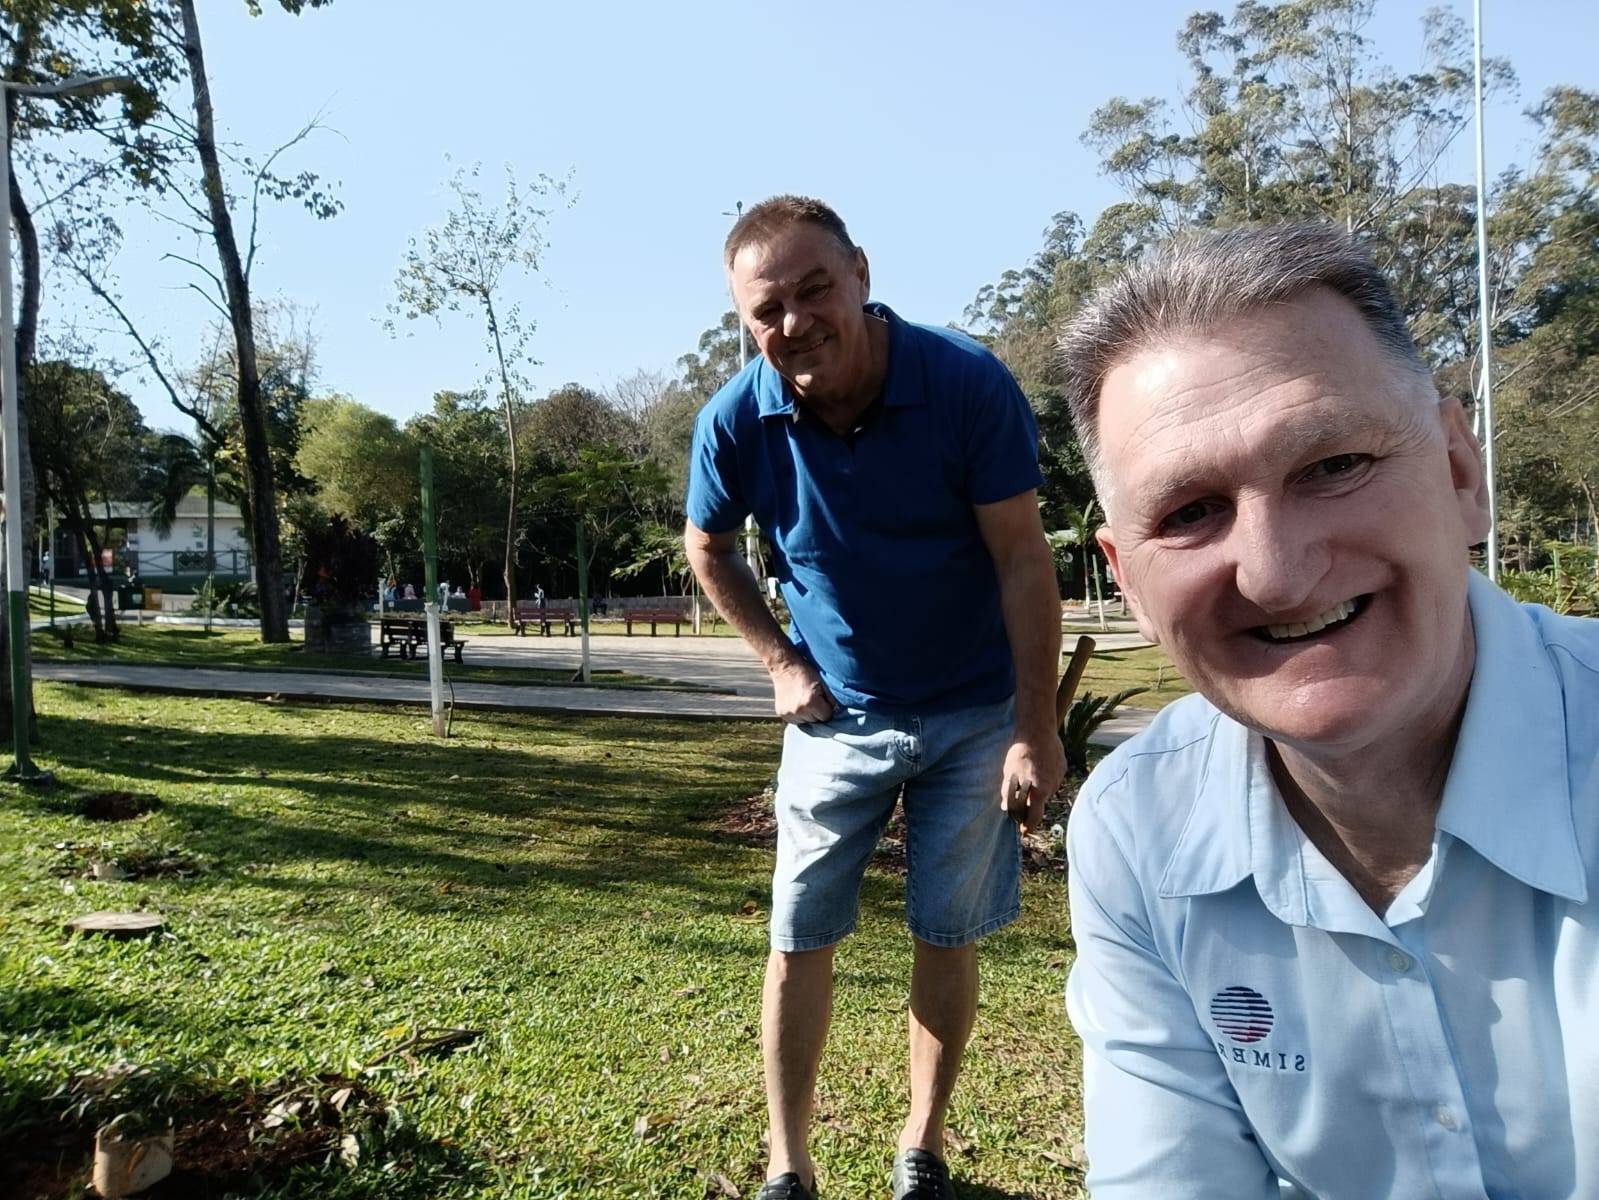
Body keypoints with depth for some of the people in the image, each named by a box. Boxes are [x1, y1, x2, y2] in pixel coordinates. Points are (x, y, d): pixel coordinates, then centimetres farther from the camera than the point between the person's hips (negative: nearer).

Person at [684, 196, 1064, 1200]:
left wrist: (1037, 732, -15)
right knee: (799, 940, 5)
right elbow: (709, 552, 5)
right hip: (837, 713, 2)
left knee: (948, 939, 9)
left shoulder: (969, 383, -21)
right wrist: (781, 662, -1)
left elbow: (1025, 564, -16)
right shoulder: (737, 421, -15)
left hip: (973, 713, -1)